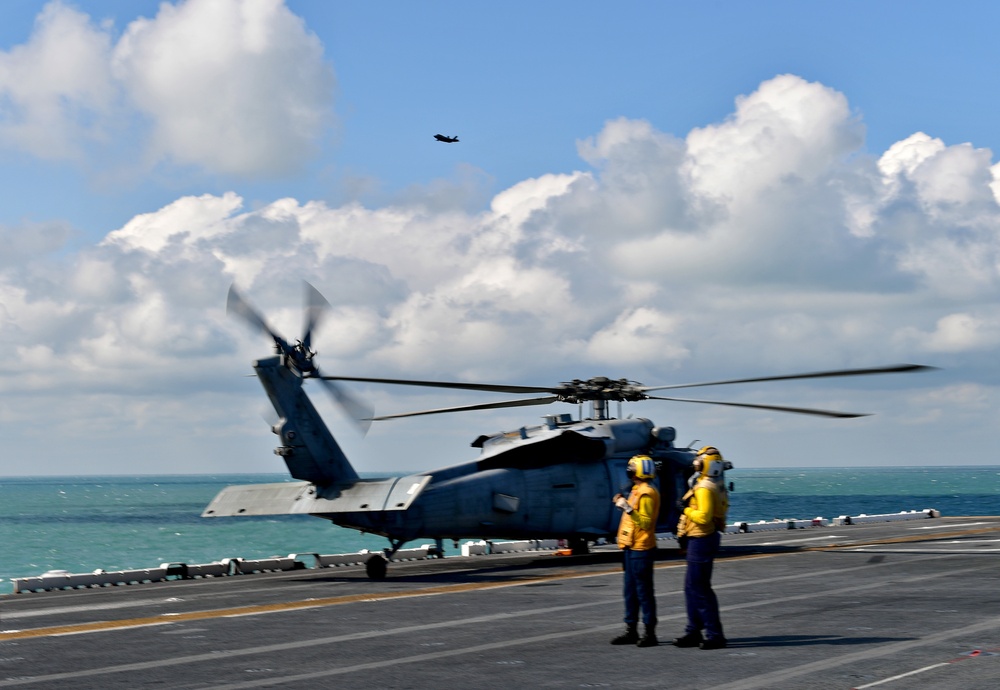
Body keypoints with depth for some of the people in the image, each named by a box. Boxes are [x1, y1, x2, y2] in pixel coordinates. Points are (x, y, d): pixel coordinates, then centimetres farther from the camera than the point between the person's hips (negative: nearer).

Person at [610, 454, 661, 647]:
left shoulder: (646, 493, -16)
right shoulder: (638, 490, 14)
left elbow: (646, 522, -23)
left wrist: (628, 508, -29)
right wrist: (624, 504, 18)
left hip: (641, 550, -10)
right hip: (632, 548, 10)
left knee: (644, 592, -5)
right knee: (630, 591, 13)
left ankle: (649, 633, -1)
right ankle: (631, 630, 19)